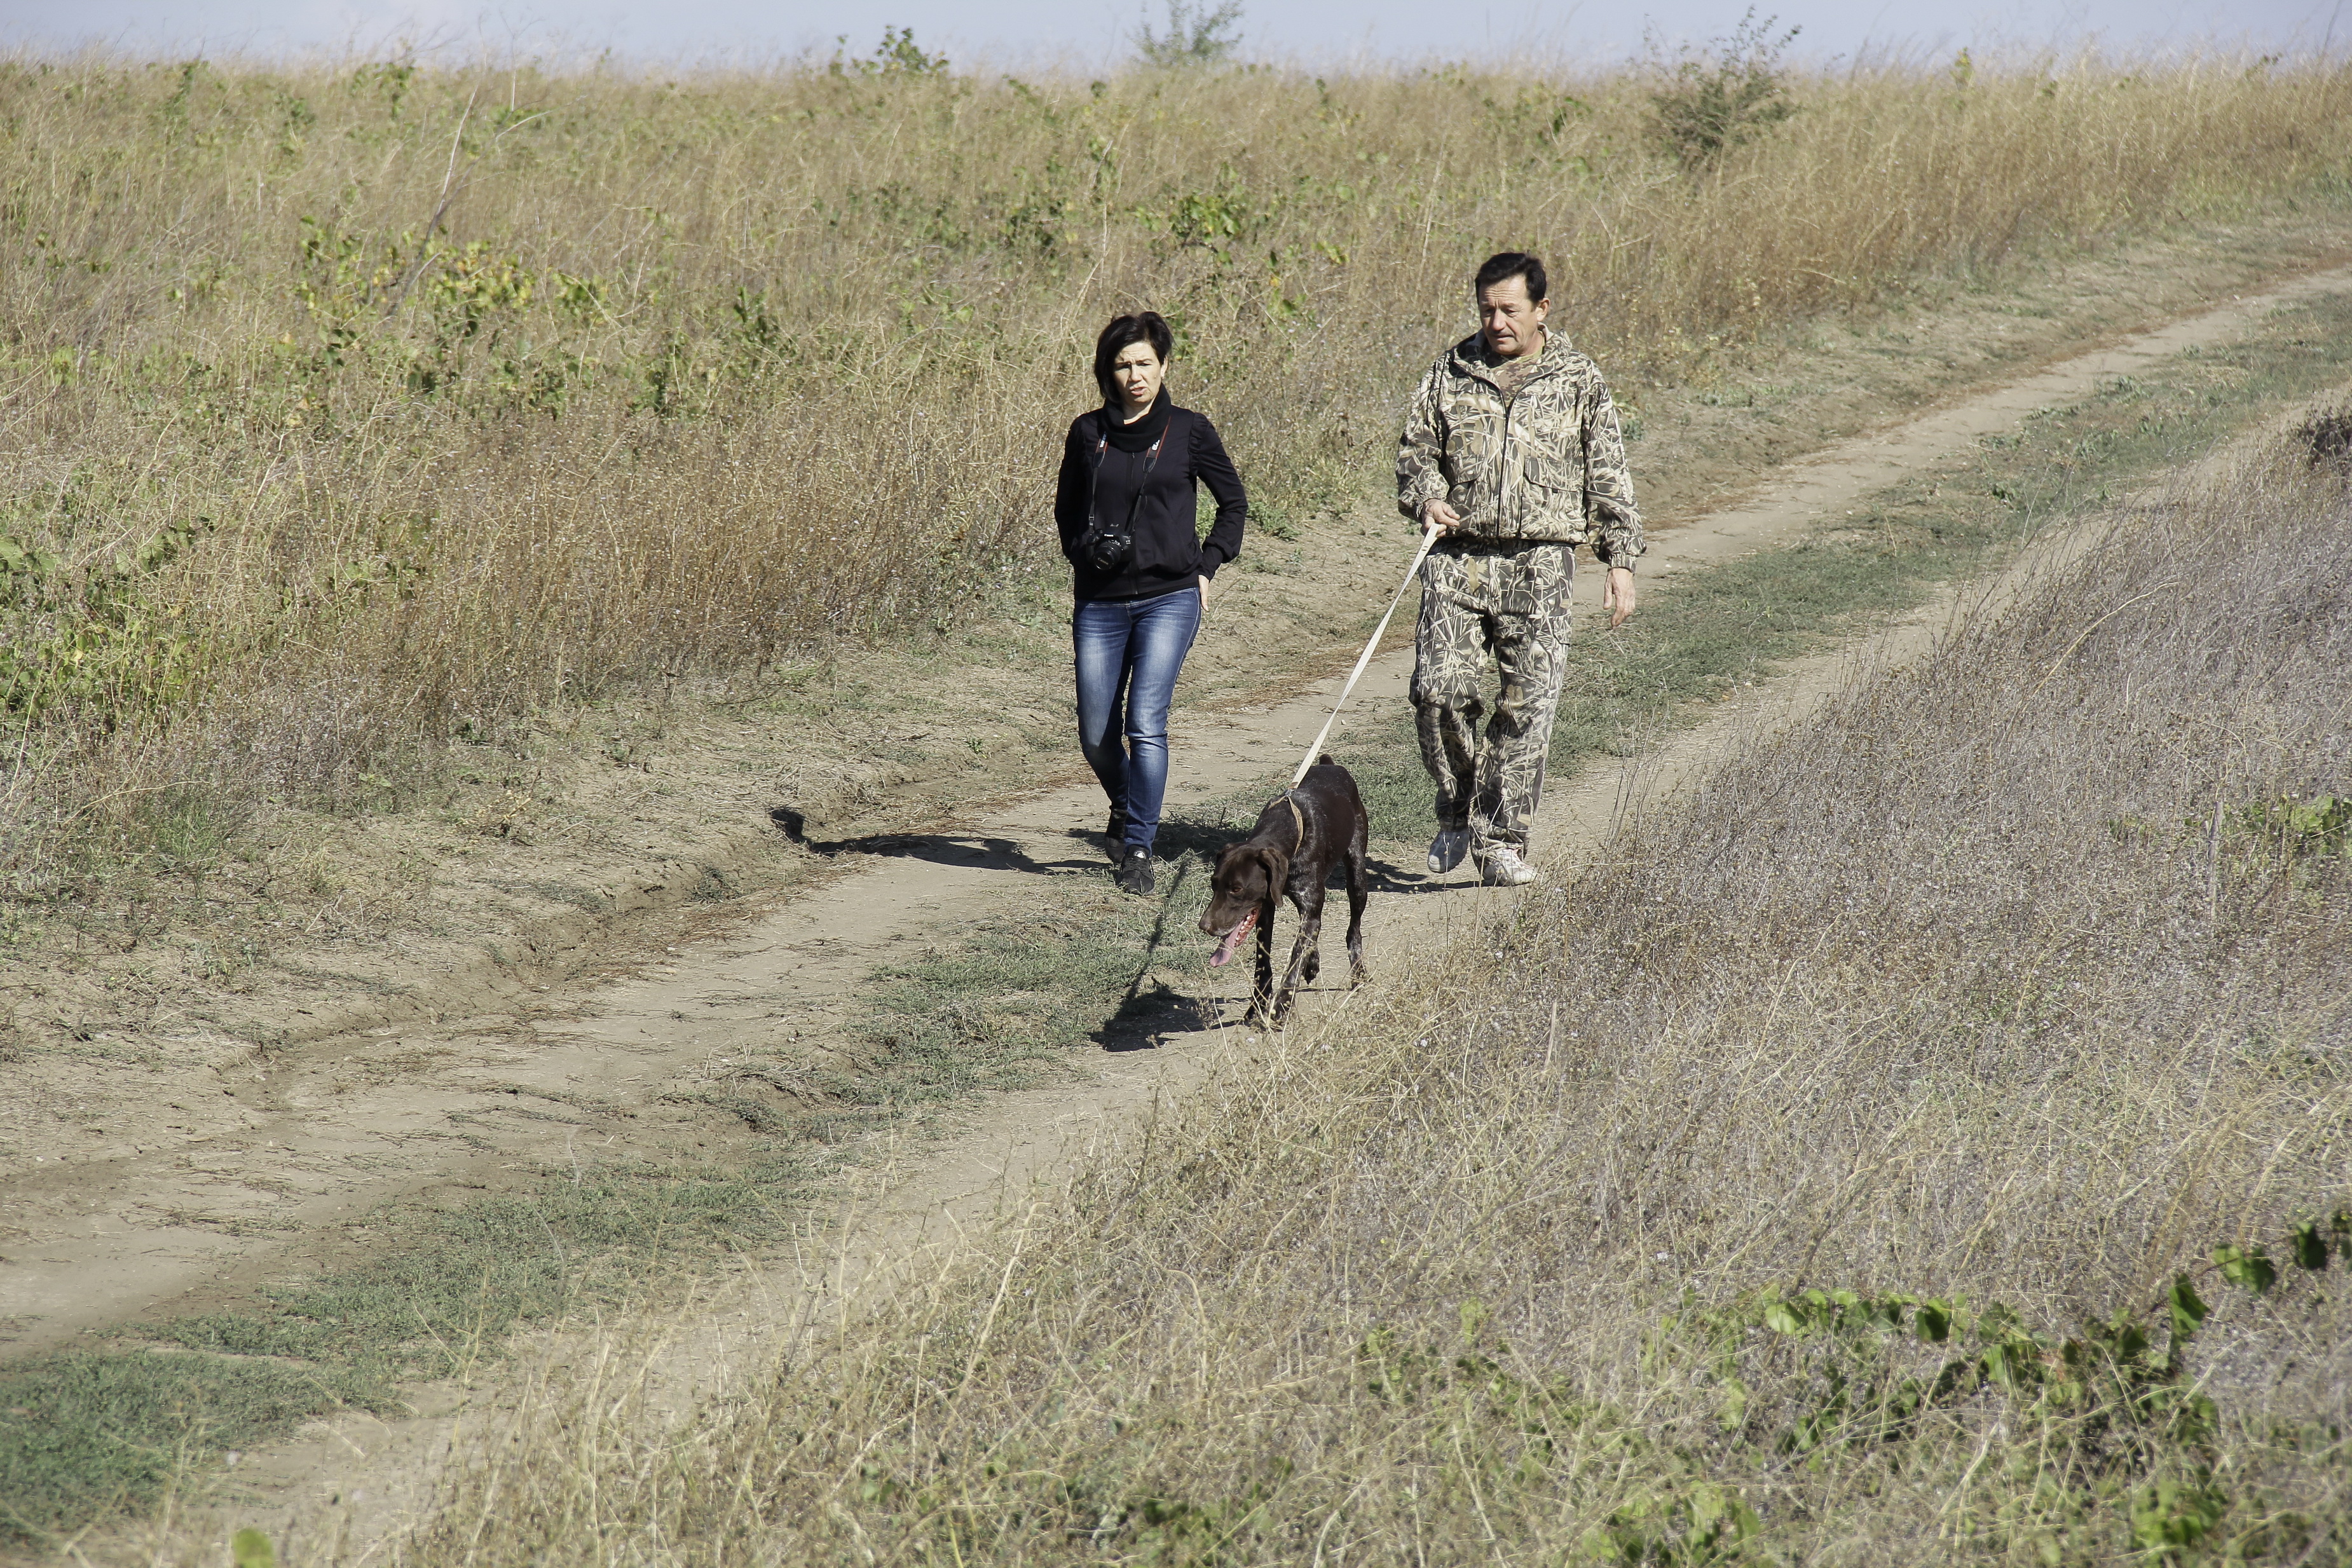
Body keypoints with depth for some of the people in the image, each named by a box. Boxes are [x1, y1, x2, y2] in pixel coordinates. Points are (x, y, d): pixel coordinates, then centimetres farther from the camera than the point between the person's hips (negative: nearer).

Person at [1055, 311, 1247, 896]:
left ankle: (1139, 849, -7)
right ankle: (1126, 807, 36)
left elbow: (1234, 502, 12)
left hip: (1170, 599, -3)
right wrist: (1086, 548, 1)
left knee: (1146, 723, -15)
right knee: (1096, 736, 5)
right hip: (1100, 603, 3)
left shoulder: (1188, 431, 1)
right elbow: (1067, 509, 19)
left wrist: (1207, 565, 4)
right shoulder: (1088, 432, 6)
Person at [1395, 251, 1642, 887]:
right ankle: (1457, 811, 13)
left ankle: (1500, 843, 2)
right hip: (1458, 560, 1)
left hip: (1540, 566, -1)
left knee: (1528, 706, -5)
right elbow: (1416, 450, 15)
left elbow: (1608, 477, 8)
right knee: (1440, 691, -10)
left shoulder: (1578, 381, 6)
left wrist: (1621, 561, 3)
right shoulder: (1449, 376, 10)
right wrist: (1426, 498, -7)